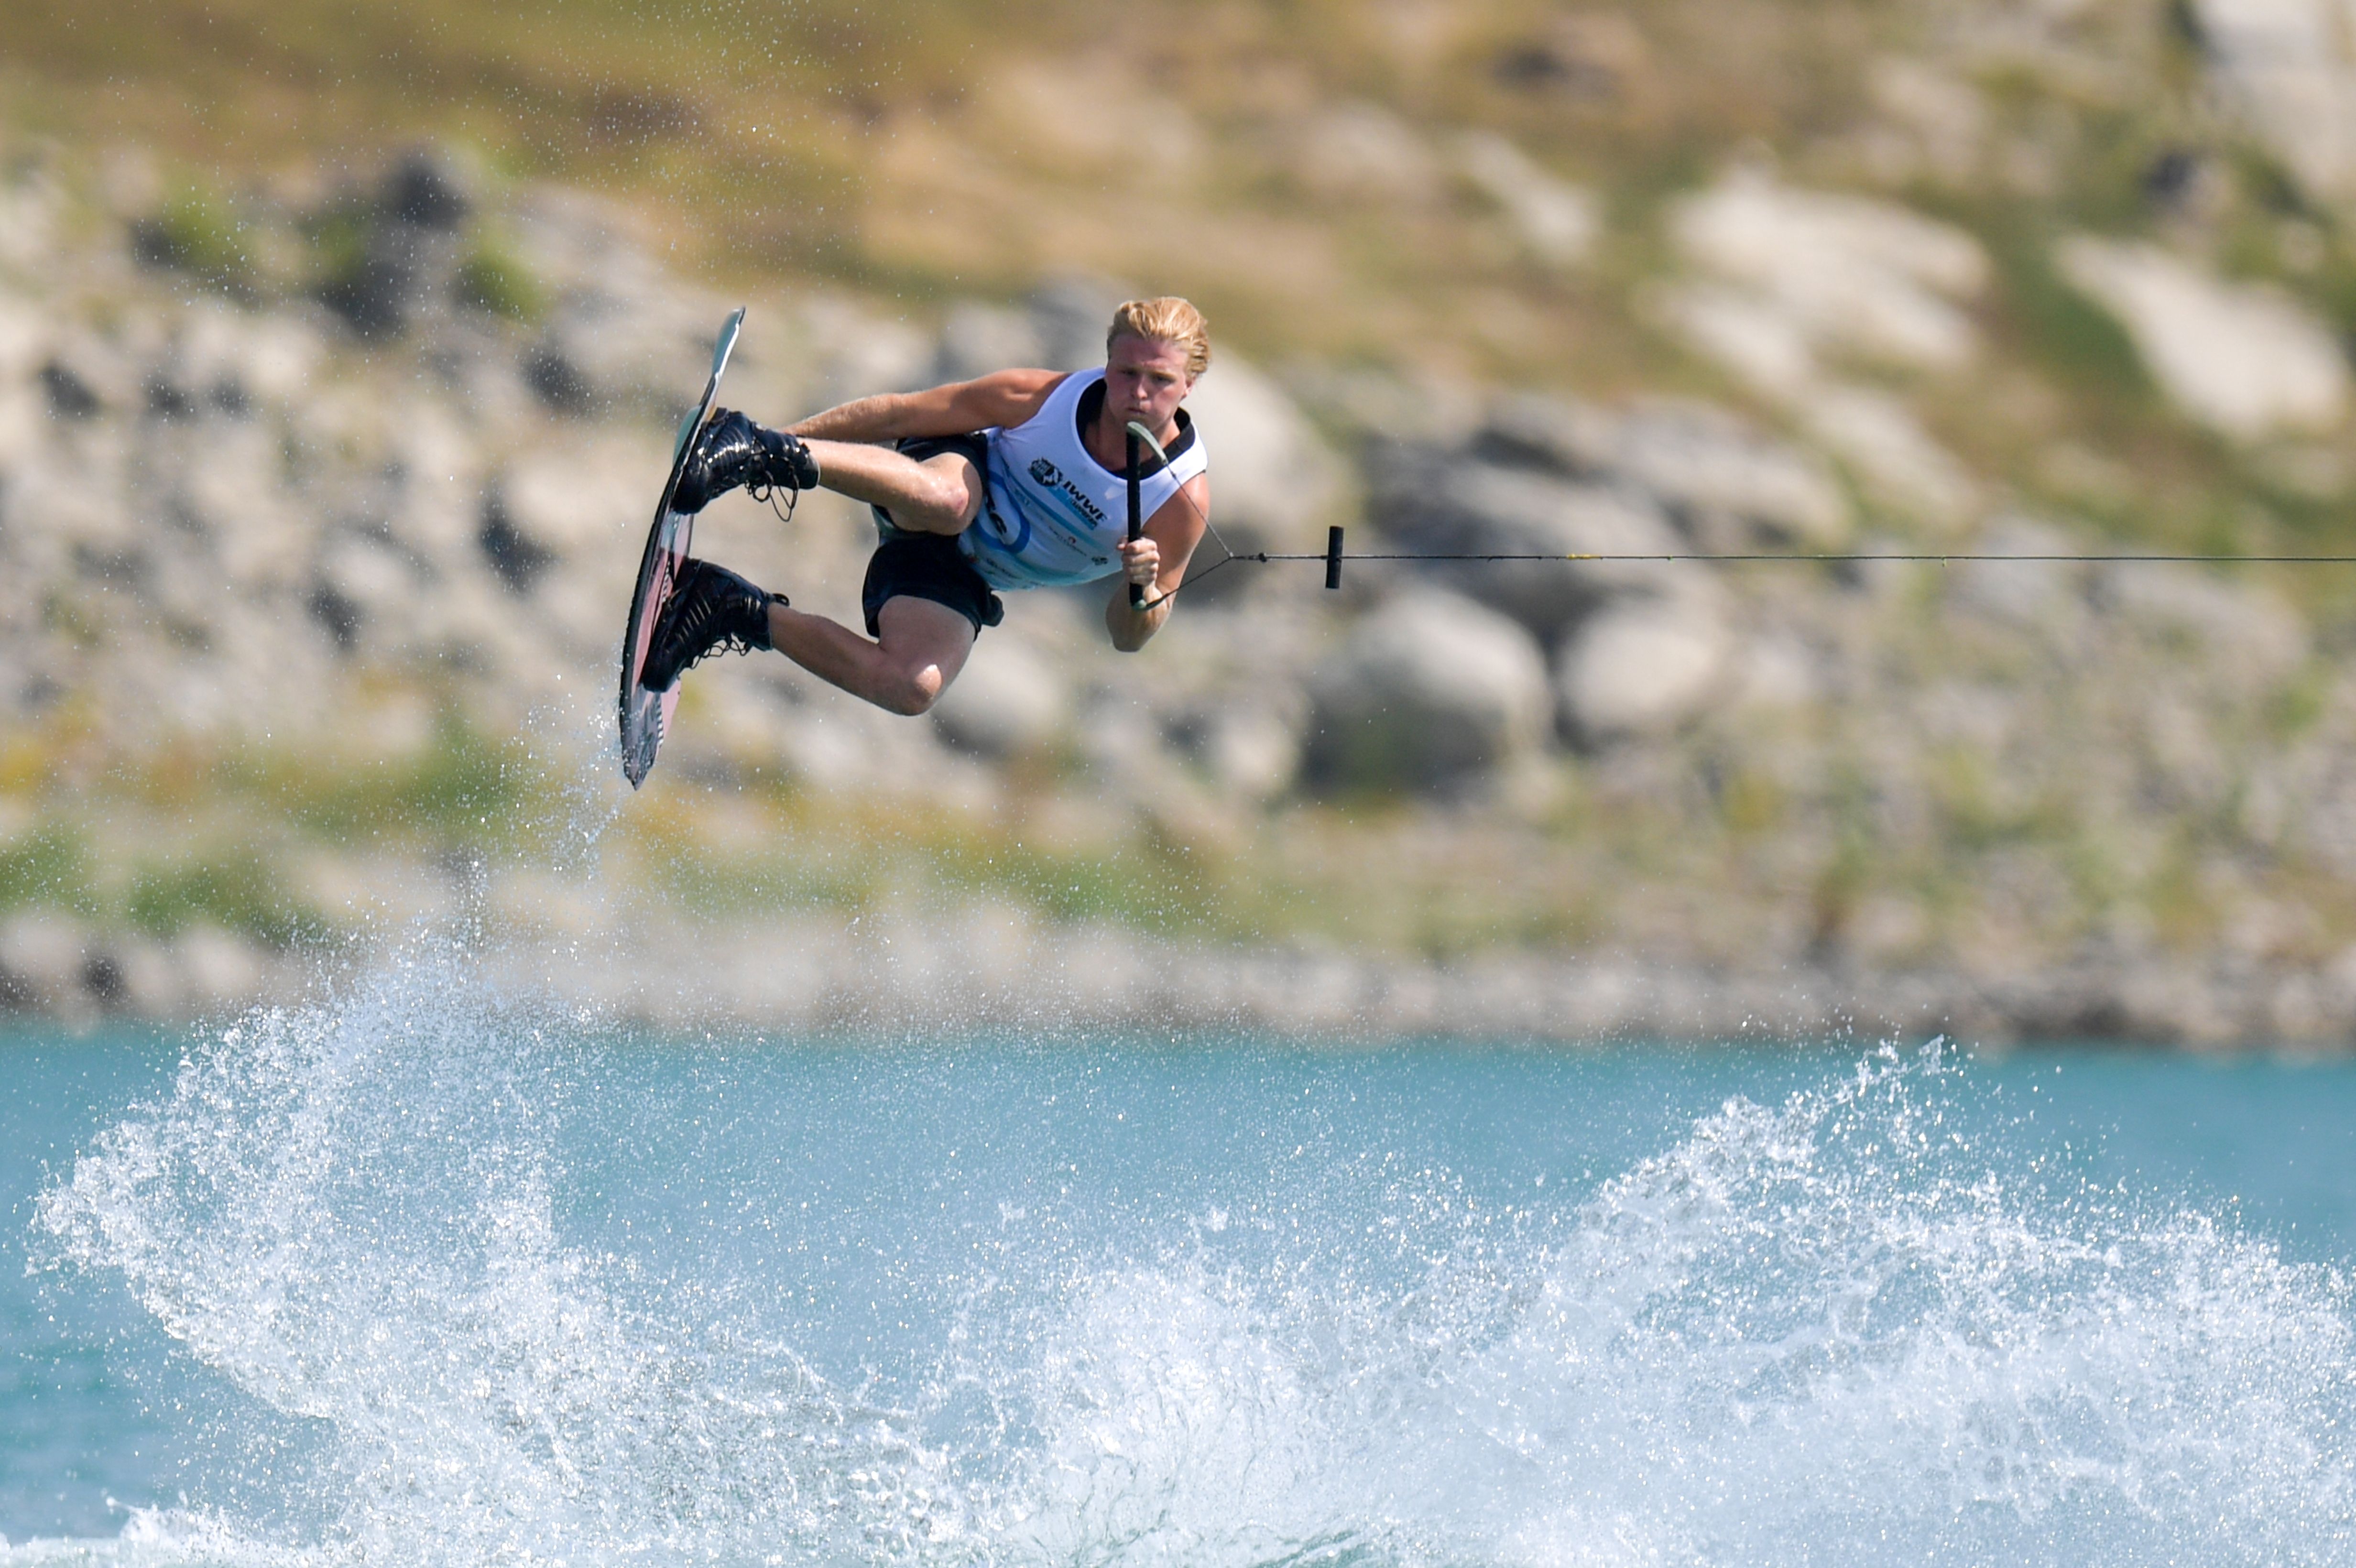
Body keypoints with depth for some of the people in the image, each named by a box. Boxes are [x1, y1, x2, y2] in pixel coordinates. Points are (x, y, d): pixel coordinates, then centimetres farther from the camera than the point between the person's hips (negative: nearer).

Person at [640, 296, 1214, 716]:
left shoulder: (1183, 501, -15)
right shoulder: (1041, 398, -18)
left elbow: (1128, 637, -4)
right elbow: (901, 412, -9)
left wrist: (1145, 592, -29)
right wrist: (779, 446, -9)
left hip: (965, 579, 3)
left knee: (912, 689, -28)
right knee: (947, 500, -44)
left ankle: (743, 615, -12)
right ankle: (762, 453, -40)